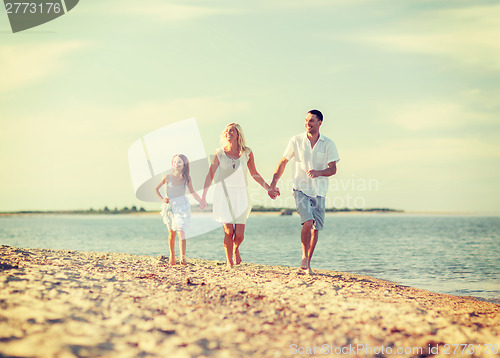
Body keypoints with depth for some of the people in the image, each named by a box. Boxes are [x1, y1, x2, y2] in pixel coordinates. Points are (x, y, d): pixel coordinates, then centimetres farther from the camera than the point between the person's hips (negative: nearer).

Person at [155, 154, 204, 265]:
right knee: (172, 233, 8)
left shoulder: (186, 178, -1)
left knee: (181, 231, -14)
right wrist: (162, 199, -5)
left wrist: (201, 201, -2)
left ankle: (183, 257, -20)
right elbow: (156, 189, 8)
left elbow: (192, 192, 11)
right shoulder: (168, 177, -4)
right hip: (170, 206, 0)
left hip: (181, 206, 0)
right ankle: (172, 256, 25)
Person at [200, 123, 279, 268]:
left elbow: (254, 174, 12)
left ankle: (236, 249, 32)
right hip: (223, 194, -1)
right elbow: (210, 175, 2)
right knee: (228, 231, -7)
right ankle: (229, 263, 9)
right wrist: (203, 196, -3)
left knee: (239, 234, -3)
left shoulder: (247, 153, 2)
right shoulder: (220, 153, 0)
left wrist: (269, 188, 10)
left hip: (240, 194, 1)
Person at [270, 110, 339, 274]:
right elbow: (283, 162, 9)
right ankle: (304, 256, -7)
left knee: (316, 228, 4)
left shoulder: (328, 144, 1)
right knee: (308, 222, -22)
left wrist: (318, 172, -22)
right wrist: (274, 182, 2)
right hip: (301, 189, -2)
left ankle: (307, 264, 18)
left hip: (319, 192, 2)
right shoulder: (296, 141, 0)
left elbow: (333, 169, -3)